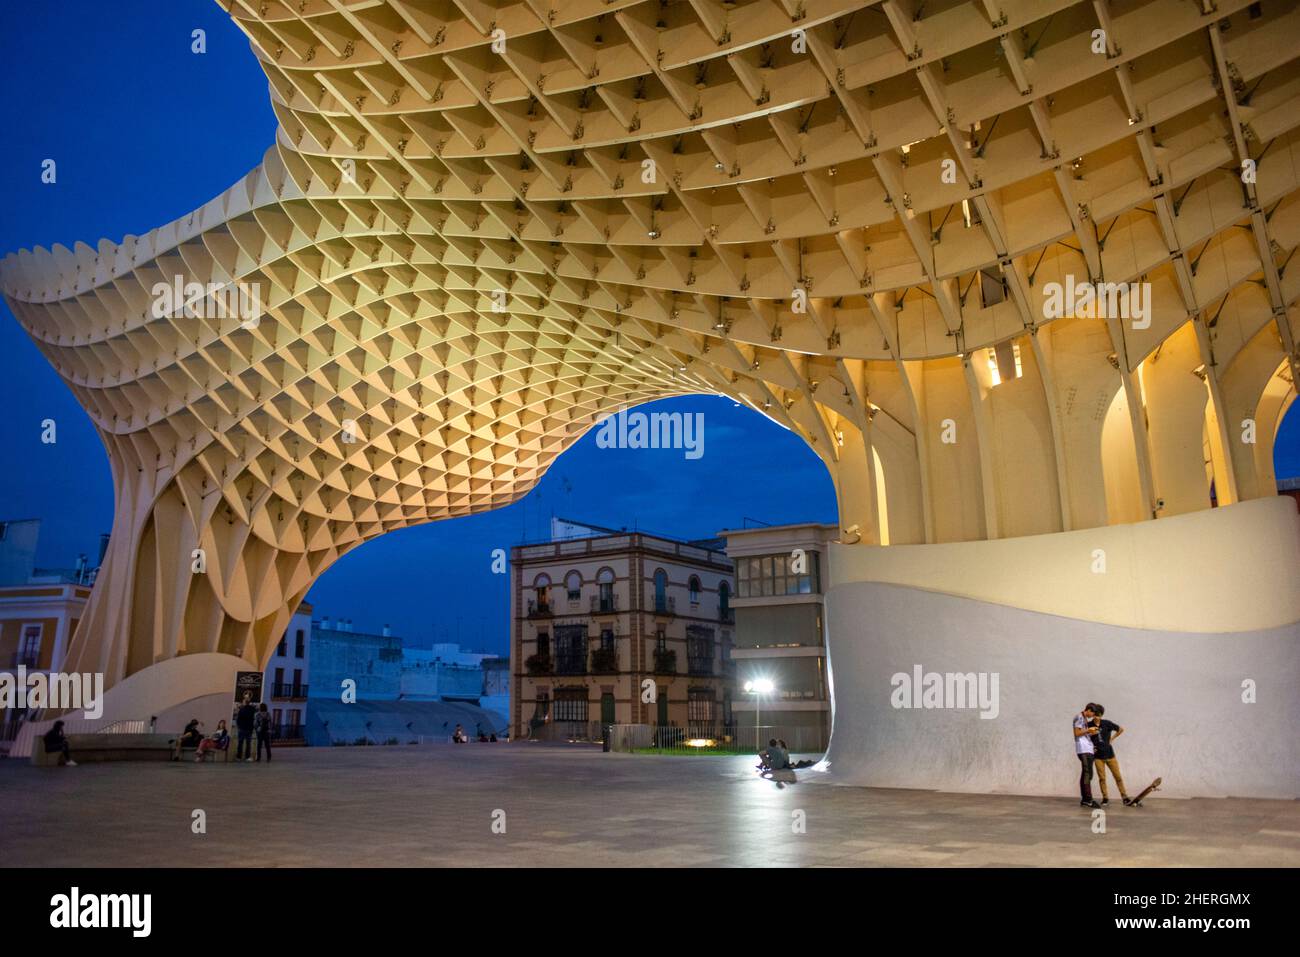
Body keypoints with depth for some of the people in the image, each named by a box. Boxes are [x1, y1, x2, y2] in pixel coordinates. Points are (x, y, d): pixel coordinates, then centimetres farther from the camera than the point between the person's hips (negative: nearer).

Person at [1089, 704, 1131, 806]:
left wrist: (1111, 738, 3)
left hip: (1109, 754, 0)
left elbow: (1121, 729, 7)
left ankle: (1124, 797, 11)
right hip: (1098, 756, 0)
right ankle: (1105, 798, 13)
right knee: (1102, 778, 2)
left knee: (1118, 776, 2)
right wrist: (1090, 746, -5)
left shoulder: (1107, 723, -6)